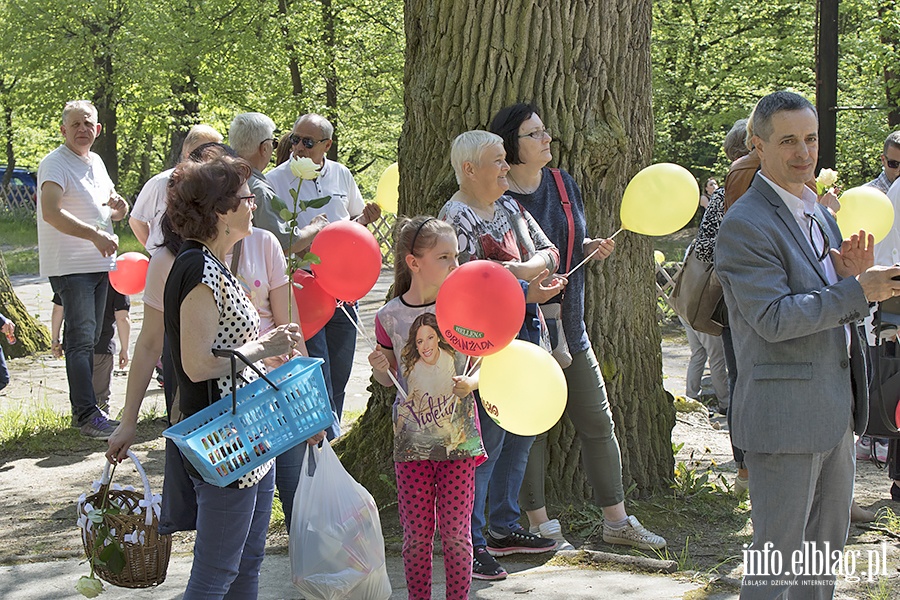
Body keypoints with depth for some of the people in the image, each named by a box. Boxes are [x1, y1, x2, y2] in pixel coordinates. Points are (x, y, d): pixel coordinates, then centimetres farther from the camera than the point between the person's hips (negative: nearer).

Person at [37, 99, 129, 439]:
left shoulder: (96, 162, 16)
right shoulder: (55, 164, -10)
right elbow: (51, 213, -24)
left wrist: (117, 209, 3)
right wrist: (96, 235, -30)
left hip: (99, 264, 8)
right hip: (70, 267, -8)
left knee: (91, 340, 12)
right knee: (81, 339, -12)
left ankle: (82, 409, 21)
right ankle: (87, 415, -15)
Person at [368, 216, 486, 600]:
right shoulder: (390, 316, -2)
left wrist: (472, 382, -16)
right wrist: (379, 368, -10)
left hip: (458, 437, 0)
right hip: (411, 439, 1)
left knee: (455, 532, 2)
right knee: (417, 533, 5)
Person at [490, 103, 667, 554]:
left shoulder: (563, 184, 9)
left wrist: (593, 247, 0)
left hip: (568, 323, 7)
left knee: (598, 423, 9)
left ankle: (617, 520, 20)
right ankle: (539, 525, 14)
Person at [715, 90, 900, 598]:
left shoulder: (819, 213, 15)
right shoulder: (745, 225, -14)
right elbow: (774, 318, -22)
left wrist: (857, 275, -5)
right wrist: (857, 292, -21)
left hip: (835, 410, 9)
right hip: (784, 415, -9)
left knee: (826, 544, 18)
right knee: (778, 552, -2)